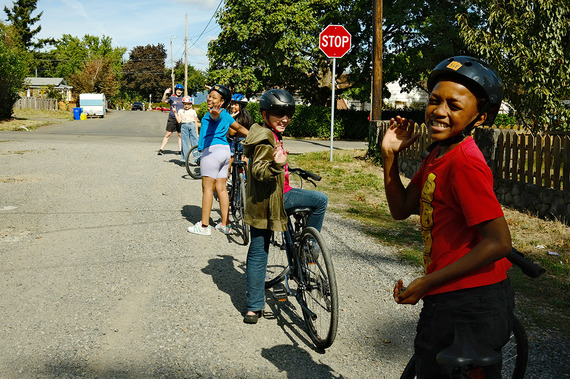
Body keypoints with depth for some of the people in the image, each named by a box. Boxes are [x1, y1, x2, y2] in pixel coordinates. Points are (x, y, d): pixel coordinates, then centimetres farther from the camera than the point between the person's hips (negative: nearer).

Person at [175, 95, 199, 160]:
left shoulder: (193, 111, 13)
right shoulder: (181, 111, 13)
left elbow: (196, 122, 12)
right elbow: (179, 121, 3)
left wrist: (197, 132, 8)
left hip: (192, 126, -1)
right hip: (184, 126, 1)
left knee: (194, 140, -9)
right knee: (184, 141, -1)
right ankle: (185, 158, 3)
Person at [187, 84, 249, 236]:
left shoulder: (220, 113, -9)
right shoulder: (226, 115, 18)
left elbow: (216, 117, -34)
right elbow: (239, 127, 28)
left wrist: (215, 114, -56)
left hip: (213, 150, -9)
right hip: (225, 150, 9)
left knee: (207, 188, -4)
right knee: (221, 188, 11)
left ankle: (204, 226, -1)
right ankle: (225, 225, 15)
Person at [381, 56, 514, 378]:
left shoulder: (465, 163, -22)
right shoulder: (437, 156, 8)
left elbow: (498, 242, -25)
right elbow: (402, 209, 11)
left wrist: (426, 284, -20)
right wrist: (390, 156, 0)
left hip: (470, 307, -9)